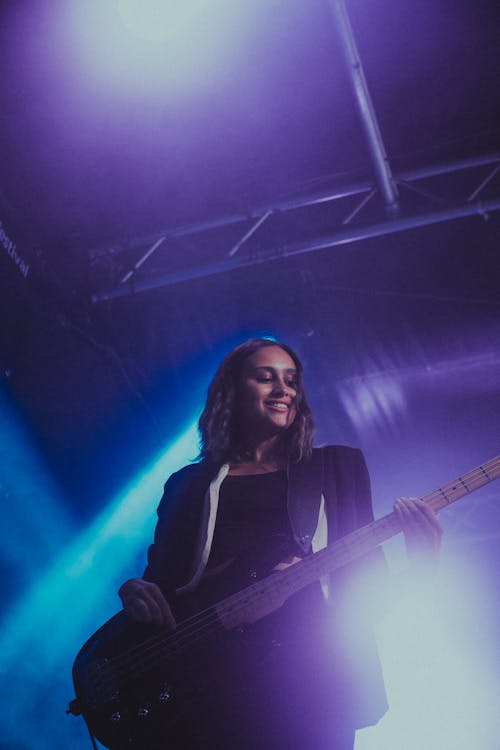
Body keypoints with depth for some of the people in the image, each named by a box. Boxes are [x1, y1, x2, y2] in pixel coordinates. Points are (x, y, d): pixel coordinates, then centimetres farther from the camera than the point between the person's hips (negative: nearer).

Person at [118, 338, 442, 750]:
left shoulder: (337, 466, 16)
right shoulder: (190, 484, 17)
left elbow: (368, 579, 10)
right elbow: (160, 579, 15)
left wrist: (421, 567, -11)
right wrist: (136, 591, -8)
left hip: (306, 679, 0)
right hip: (207, 679, 0)